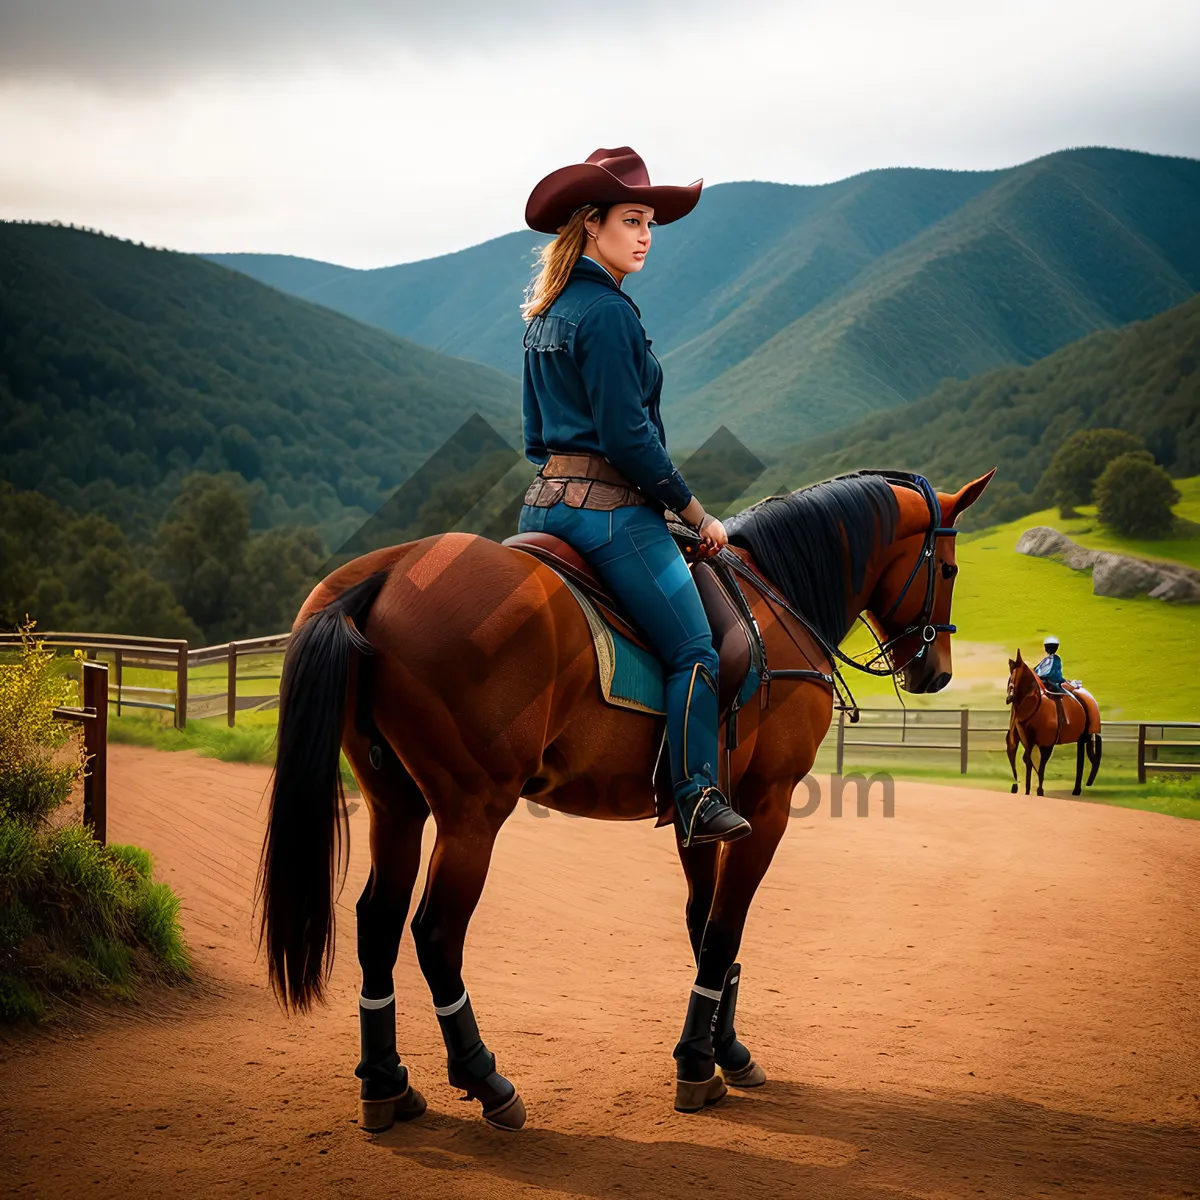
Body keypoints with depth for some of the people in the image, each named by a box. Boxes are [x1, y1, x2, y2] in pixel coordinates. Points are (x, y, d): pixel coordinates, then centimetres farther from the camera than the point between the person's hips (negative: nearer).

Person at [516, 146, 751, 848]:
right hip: (609, 507, -10)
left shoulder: (546, 313, 15)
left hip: (546, 501, 10)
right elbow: (626, 435, -18)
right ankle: (698, 798, -7)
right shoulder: (607, 311, -14)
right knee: (694, 651, -6)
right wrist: (693, 510, -9)